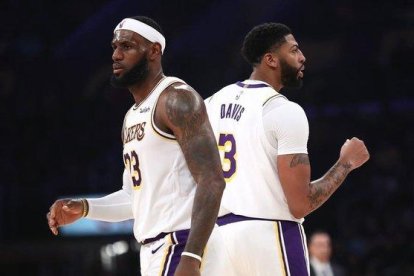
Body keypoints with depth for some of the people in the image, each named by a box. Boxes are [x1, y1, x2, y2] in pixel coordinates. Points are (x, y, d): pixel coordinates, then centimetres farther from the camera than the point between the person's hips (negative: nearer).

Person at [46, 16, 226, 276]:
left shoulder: (176, 99, -10)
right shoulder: (133, 117, 20)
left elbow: (212, 182, -18)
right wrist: (84, 208, 10)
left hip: (179, 245, -10)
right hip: (153, 248, 10)